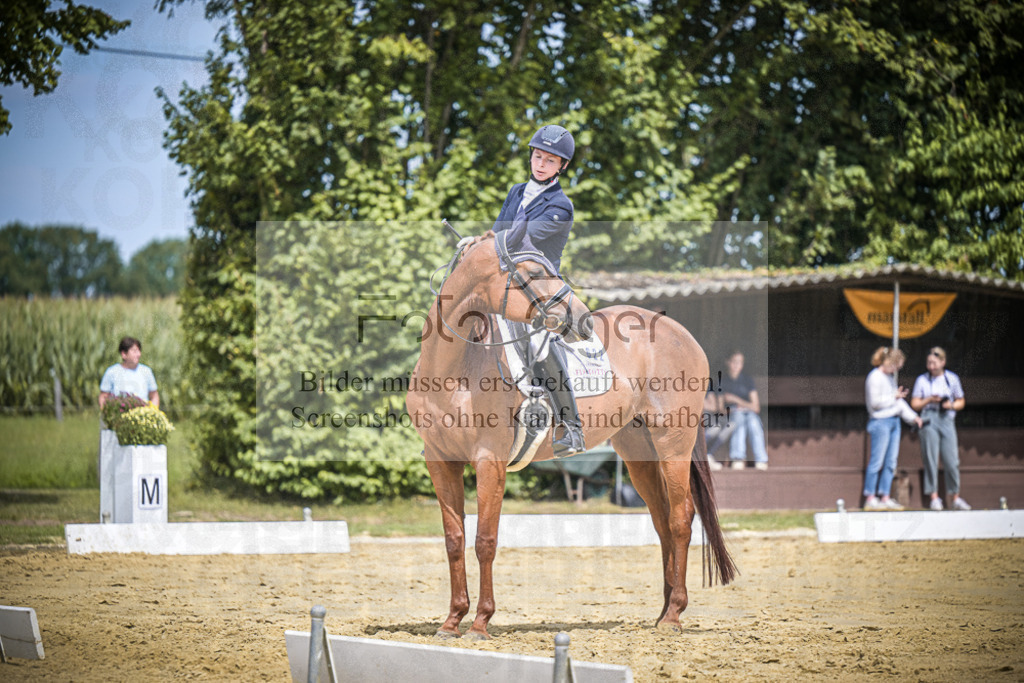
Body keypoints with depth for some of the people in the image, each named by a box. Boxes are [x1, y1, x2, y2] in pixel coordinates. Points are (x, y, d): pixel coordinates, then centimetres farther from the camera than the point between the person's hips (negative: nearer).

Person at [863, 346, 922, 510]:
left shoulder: (890, 377, 16)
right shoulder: (875, 377, -11)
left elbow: (899, 401, 21)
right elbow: (875, 402, -17)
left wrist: (912, 417, 14)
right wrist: (894, 397, -12)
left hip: (894, 420, 9)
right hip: (880, 421, -9)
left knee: (891, 461, 7)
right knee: (877, 461, -7)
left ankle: (885, 497, 10)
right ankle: (870, 498, -3)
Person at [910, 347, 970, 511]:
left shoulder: (952, 379, 11)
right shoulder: (922, 380, 8)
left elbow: (961, 402, 16)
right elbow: (915, 404, 8)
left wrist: (951, 405, -5)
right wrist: (929, 400, -9)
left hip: (947, 420, 1)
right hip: (929, 421, -1)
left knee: (951, 460, -3)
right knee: (931, 459, -5)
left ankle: (956, 498, 5)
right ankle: (934, 497, -1)